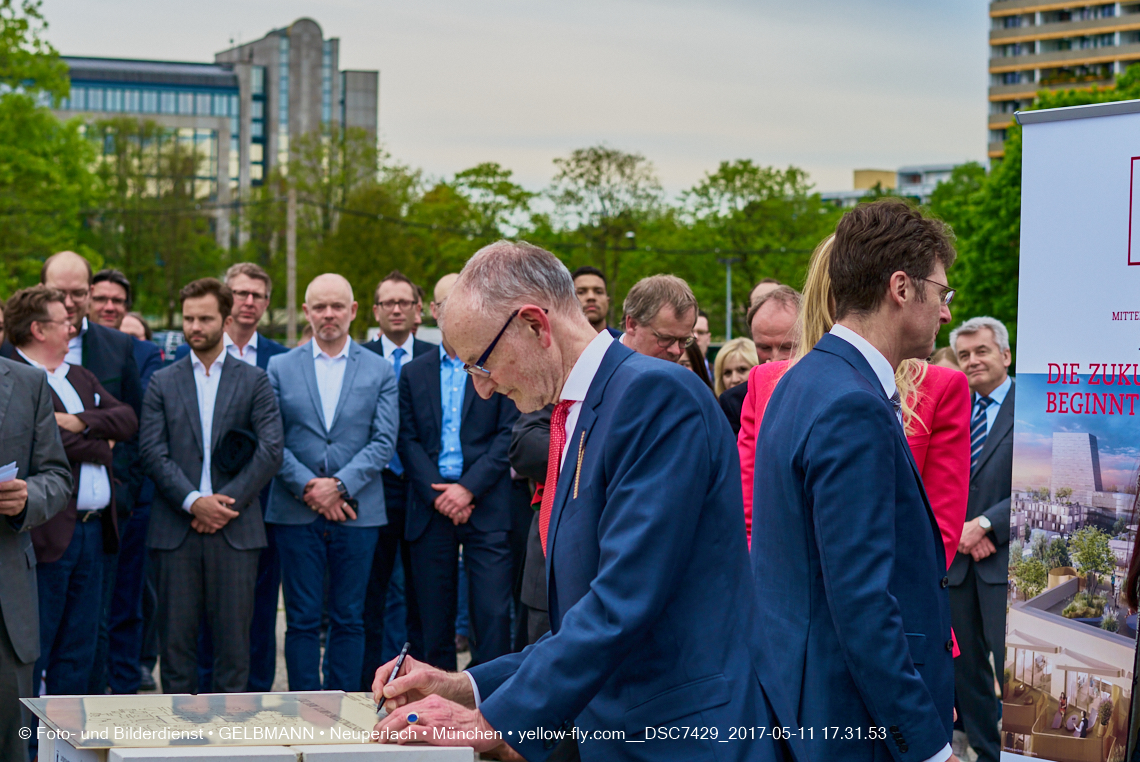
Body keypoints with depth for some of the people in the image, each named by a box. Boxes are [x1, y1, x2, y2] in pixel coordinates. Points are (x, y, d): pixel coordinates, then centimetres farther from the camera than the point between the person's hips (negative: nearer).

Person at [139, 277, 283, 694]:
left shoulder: (255, 381, 8)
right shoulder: (163, 382, 10)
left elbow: (270, 450, -1)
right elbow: (153, 452, 0)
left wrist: (225, 504, -10)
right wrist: (193, 501, -13)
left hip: (235, 528, -1)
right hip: (175, 529, 1)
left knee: (234, 632, 0)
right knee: (175, 633, 2)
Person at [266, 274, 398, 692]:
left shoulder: (380, 370, 7)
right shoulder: (280, 367, 7)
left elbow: (384, 441, -1)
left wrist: (339, 485, -12)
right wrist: (309, 487, -11)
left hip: (357, 512, 0)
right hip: (296, 512, 0)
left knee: (349, 619, 4)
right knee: (302, 620, 1)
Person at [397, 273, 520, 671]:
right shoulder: (413, 373, 13)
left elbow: (509, 435, -3)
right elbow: (407, 441, 7)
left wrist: (468, 488, -11)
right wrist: (438, 494, -7)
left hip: (486, 506, -2)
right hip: (431, 506, 3)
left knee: (493, 614, -8)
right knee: (434, 620, 5)